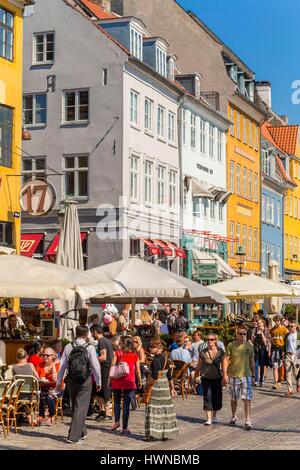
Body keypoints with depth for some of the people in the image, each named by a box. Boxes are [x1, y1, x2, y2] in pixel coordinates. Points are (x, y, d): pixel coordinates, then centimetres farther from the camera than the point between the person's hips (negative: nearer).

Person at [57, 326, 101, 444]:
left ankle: (82, 432, 34)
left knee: (76, 406, 19)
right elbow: (95, 366, -8)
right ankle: (73, 436, -5)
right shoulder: (90, 348, -9)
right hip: (85, 381, -3)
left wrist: (59, 382, 7)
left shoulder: (68, 347, -1)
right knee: (80, 408, 1)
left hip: (71, 380, 3)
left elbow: (62, 366, -1)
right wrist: (98, 382, 2)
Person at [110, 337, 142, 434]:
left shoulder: (118, 353, 2)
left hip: (117, 381, 0)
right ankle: (125, 428, 1)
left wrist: (110, 379, 3)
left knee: (117, 402, 19)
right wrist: (140, 381, 16)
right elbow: (137, 371, 5)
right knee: (126, 404, 1)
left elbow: (112, 366, -3)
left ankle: (117, 422, 8)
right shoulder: (135, 355, 4)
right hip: (129, 382, 0)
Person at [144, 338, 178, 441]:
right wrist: (172, 388, 17)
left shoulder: (155, 360, -16)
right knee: (165, 409, 11)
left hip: (156, 386, -8)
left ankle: (152, 434, -2)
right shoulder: (165, 358, 8)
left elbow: (154, 377, -21)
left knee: (154, 409, -2)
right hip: (165, 386, 8)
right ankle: (165, 434, 17)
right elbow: (169, 375, 12)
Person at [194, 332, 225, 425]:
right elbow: (199, 366, 4)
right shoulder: (203, 353, -5)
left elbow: (223, 364, -1)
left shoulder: (220, 351, -4)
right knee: (207, 397, -8)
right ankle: (208, 418, -7)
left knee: (217, 397, 7)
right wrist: (195, 377, 9)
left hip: (217, 377, 1)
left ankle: (214, 415, 30)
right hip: (206, 377, -1)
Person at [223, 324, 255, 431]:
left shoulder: (249, 346, 4)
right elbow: (226, 360, -2)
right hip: (233, 375, -1)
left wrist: (253, 375, 11)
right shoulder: (231, 345, -3)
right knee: (234, 398, 13)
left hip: (246, 375, 1)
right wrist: (225, 374, -10)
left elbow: (252, 361, 12)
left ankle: (248, 421, -6)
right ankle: (234, 417, 34)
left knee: (247, 399, -7)